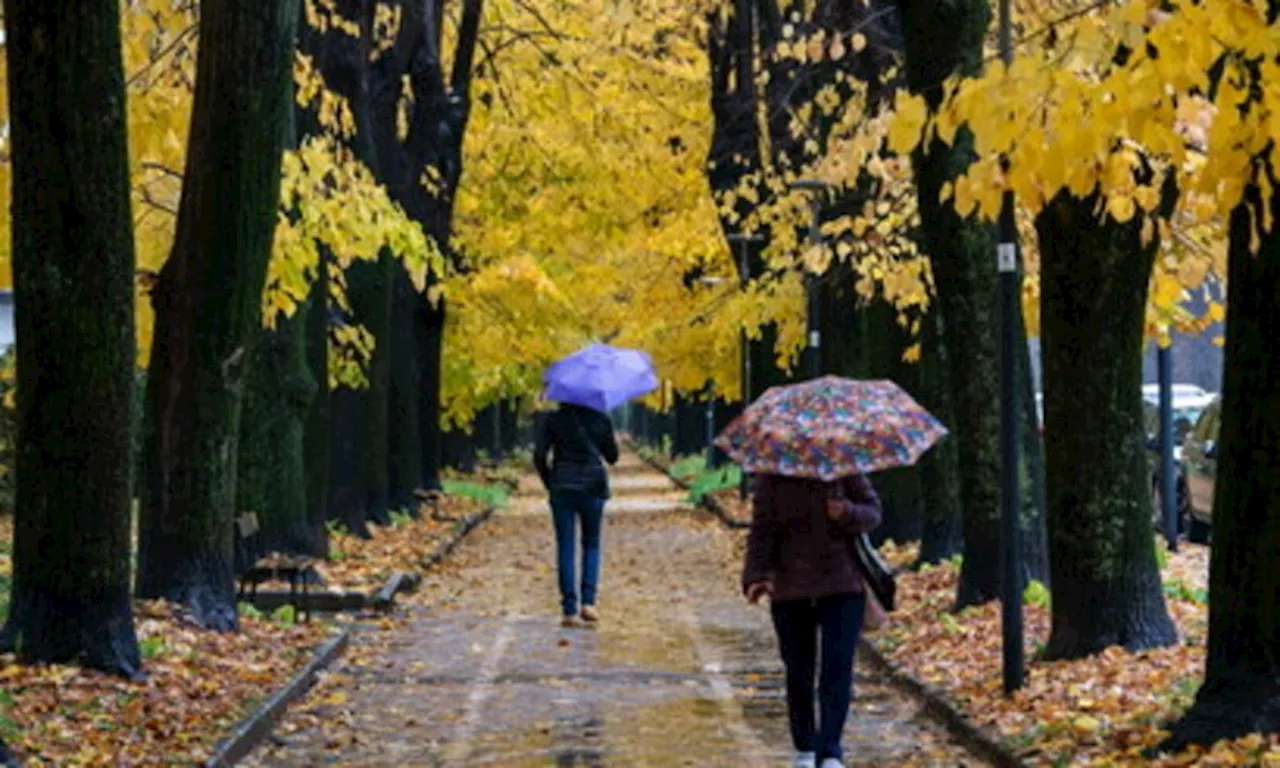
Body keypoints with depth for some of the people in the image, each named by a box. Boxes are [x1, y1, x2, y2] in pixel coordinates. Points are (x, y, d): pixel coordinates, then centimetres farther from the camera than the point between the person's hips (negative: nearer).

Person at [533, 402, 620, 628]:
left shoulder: (553, 420, -1)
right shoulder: (601, 419, 1)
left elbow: (539, 455, -6)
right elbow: (612, 456, 10)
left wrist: (549, 483, 7)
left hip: (562, 489, -1)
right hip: (593, 487, 1)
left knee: (565, 549, 4)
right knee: (591, 544, 15)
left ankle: (569, 610, -1)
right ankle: (588, 601, -2)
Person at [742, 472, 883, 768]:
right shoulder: (772, 477, 1)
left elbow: (873, 512, 3)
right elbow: (762, 530, -3)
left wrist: (847, 513, -20)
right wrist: (756, 576, -17)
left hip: (842, 587, -1)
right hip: (790, 590, 1)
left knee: (838, 666, -11)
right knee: (798, 669, 8)